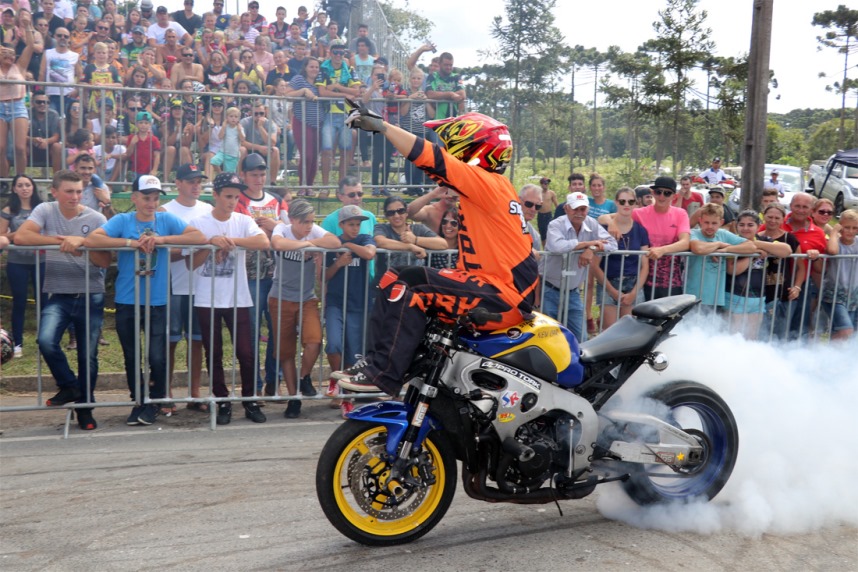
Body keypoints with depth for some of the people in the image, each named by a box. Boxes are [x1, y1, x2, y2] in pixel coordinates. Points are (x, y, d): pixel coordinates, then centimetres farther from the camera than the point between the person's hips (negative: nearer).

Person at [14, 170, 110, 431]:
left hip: (91, 296, 0)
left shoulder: (96, 218, -2)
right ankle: (69, 386, 3)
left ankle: (85, 407, 24)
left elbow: (105, 261, -5)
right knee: (46, 341, -24)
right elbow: (20, 237, -18)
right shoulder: (45, 211, -1)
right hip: (58, 295, 0)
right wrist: (61, 240, -18)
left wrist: (82, 242, -19)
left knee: (88, 355, 5)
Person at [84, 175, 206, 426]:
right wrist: (130, 242, -21)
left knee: (158, 358, -5)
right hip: (127, 302, 1)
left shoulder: (167, 220, 1)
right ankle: (138, 402, 31)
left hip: (158, 302, -1)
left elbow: (200, 237, -11)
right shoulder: (122, 221, -1)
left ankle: (156, 401, 19)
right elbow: (91, 240, -15)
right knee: (131, 358, 12)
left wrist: (162, 239, -19)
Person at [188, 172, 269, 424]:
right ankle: (223, 403, 19)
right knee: (214, 355, 7)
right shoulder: (199, 223, 1)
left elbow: (263, 242, -17)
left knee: (246, 353, 0)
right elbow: (192, 263, -3)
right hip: (207, 300, 0)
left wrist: (231, 240, -19)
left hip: (238, 299, 0)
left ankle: (250, 401, 15)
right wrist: (212, 243, -16)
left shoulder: (243, 221, 2)